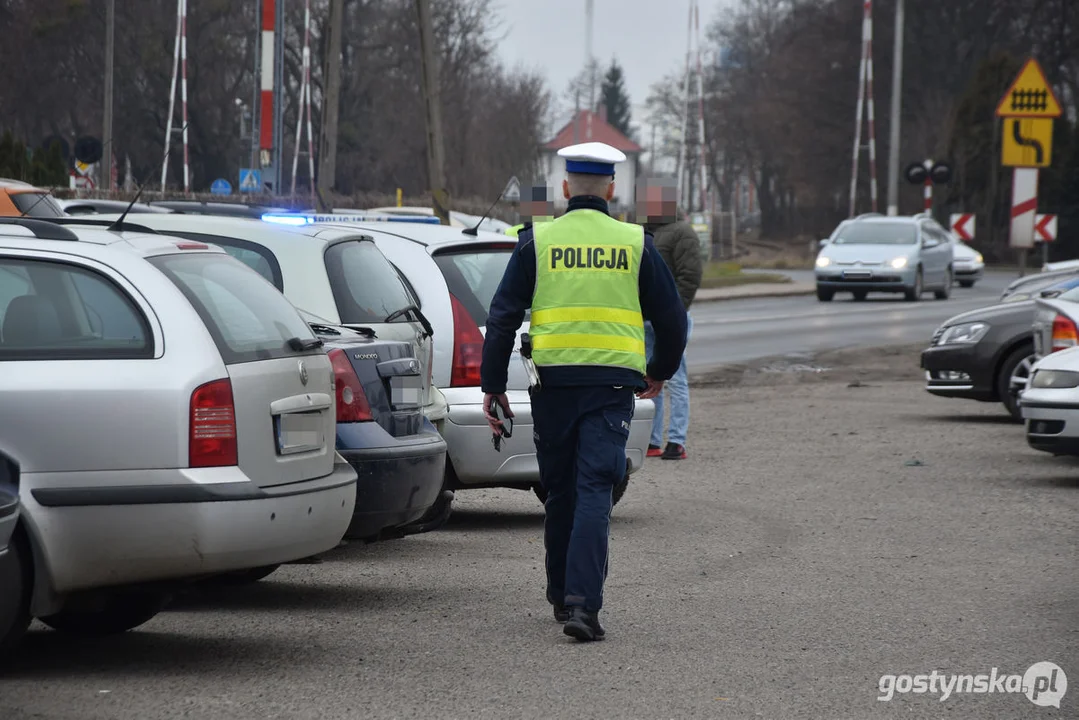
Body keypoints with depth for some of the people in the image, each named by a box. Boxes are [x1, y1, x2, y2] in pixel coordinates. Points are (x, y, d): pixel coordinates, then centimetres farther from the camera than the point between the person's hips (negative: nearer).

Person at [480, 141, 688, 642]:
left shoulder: (538, 241, 4)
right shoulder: (635, 244, 5)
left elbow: (503, 317, 1)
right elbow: (670, 317, 10)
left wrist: (492, 386, 6)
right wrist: (660, 372, 28)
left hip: (553, 384, 1)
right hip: (612, 385, -1)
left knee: (560, 492, 15)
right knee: (594, 493, -6)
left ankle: (562, 595, 27)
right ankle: (582, 604, -19)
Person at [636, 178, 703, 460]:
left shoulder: (681, 233, -8)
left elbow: (690, 277, -14)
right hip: (643, 319, 9)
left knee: (675, 381, -6)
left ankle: (677, 442, -6)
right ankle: (652, 441, 14)